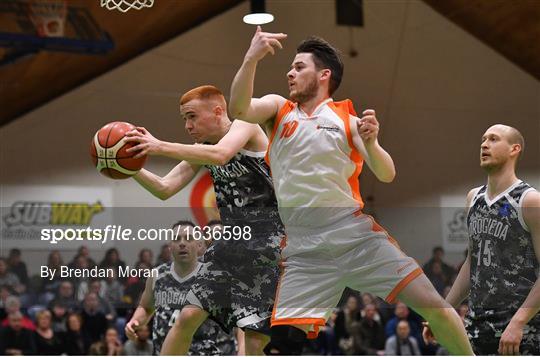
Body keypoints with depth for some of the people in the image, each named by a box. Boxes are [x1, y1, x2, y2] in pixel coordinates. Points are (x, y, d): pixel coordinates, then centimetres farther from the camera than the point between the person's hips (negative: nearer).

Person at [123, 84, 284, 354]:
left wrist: (160, 147, -33)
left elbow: (220, 155, -31)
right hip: (233, 242, 7)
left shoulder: (244, 126, -10)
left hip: (269, 243, -7)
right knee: (188, 316, 0)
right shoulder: (201, 148, 12)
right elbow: (165, 189, 10)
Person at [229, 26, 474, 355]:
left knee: (433, 305, -8)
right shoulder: (278, 108, 12)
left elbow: (387, 175, 1)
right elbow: (239, 110, -9)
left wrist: (370, 143, -20)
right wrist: (252, 58, -22)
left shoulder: (347, 119, 8)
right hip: (304, 248, 1)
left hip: (357, 235, -1)